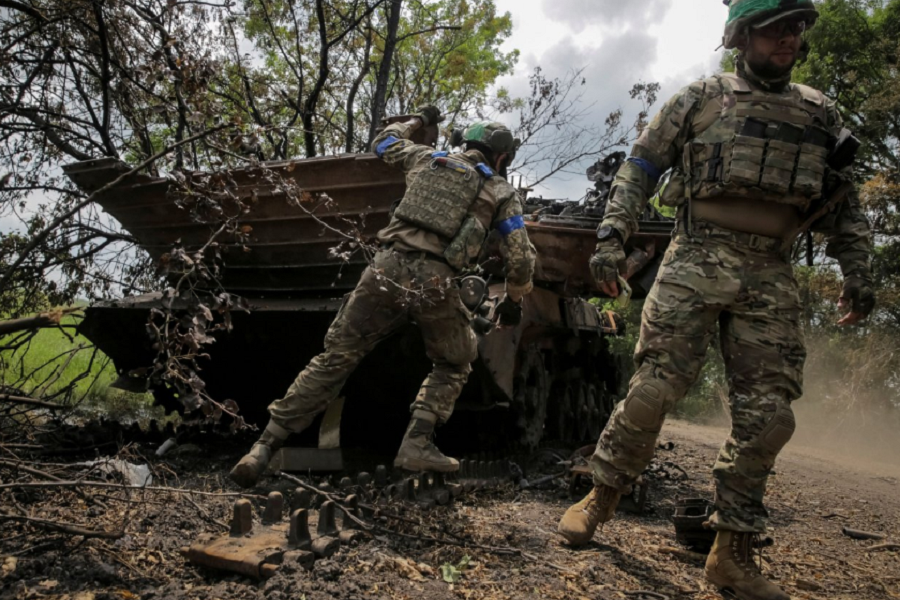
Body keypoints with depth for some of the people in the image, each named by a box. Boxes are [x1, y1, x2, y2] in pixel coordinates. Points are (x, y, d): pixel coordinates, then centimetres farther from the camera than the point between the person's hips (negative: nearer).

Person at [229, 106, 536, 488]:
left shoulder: (429, 159, 23)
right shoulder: (502, 193, 16)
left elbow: (384, 143, 41)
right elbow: (521, 258, 10)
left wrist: (419, 121, 57)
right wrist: (513, 301, 26)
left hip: (387, 268, 2)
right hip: (434, 281, -2)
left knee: (337, 357, 7)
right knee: (454, 364, 24)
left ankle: (266, 446, 6)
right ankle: (417, 443, 8)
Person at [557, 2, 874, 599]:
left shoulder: (821, 114, 17)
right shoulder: (700, 99, 8)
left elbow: (844, 203, 21)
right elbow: (639, 169, 6)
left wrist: (859, 271, 8)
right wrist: (611, 240, -5)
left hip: (772, 279, 4)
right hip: (695, 263, -3)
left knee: (767, 416, -1)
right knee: (654, 388, -11)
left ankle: (734, 552, 10)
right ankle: (601, 498, 10)